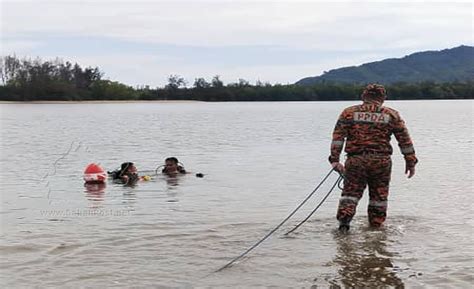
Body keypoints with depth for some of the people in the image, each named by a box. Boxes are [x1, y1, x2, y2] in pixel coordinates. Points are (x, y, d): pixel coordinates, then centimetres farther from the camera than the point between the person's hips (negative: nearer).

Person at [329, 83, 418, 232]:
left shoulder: (349, 112, 8)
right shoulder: (391, 115, 10)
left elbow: (338, 136, -1)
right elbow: (404, 140, 10)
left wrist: (335, 159, -5)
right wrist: (410, 161, 15)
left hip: (356, 160, 0)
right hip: (381, 161, 0)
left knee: (351, 191, 5)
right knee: (379, 194, 12)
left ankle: (344, 217, -16)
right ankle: (376, 224, 20)